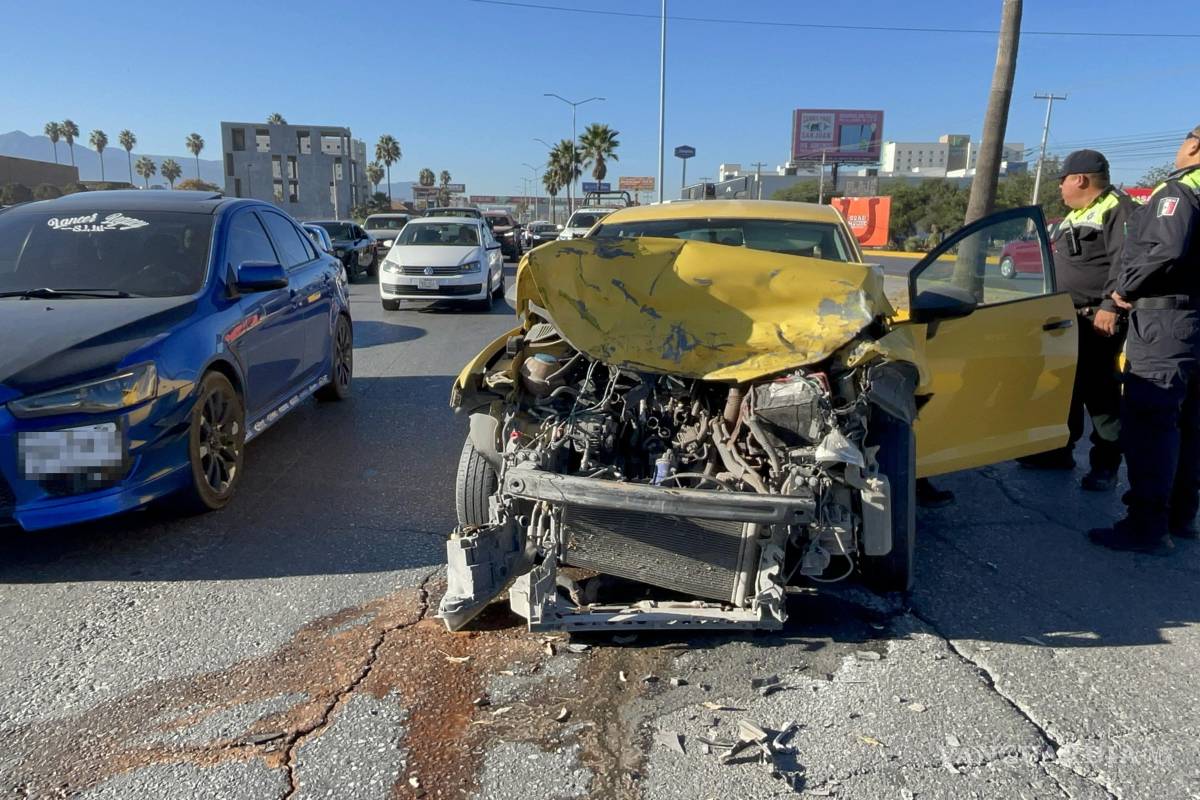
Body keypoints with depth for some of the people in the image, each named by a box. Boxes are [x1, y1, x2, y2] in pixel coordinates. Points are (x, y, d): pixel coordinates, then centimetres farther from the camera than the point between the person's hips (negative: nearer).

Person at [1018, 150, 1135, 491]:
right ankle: (1060, 449, 25)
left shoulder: (1117, 208, -11)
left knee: (1099, 390, -6)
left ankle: (1105, 465, 2)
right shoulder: (1075, 214, 21)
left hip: (1098, 319, -10)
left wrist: (1110, 306, -28)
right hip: (1067, 318, 10)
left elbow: (1124, 262, -22)